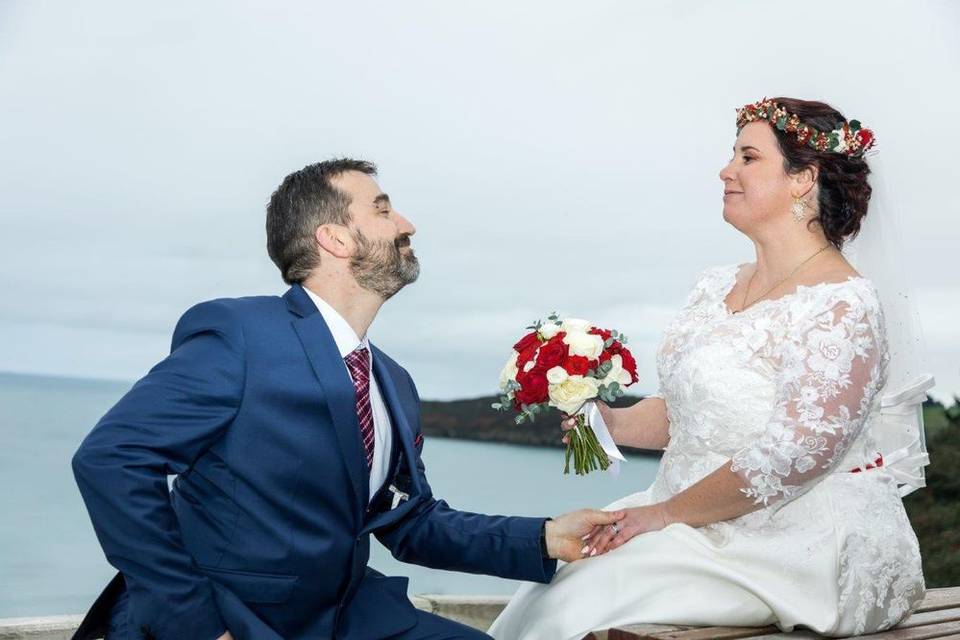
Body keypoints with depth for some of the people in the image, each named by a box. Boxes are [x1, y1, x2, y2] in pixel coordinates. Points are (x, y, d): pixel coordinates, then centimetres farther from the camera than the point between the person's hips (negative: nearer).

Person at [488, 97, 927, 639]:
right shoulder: (717, 286, 11)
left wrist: (667, 513, -16)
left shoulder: (842, 304, -16)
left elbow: (790, 457, -22)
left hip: (807, 547, -7)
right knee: (554, 565, -10)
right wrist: (613, 422, -3)